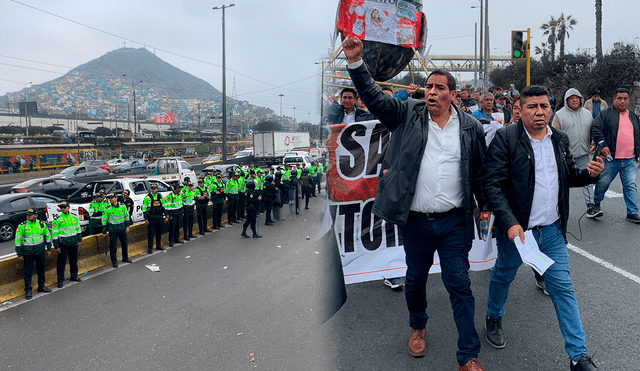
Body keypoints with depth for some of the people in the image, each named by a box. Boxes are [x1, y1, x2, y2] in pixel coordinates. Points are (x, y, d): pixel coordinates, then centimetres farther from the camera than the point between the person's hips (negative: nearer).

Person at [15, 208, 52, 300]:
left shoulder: (42, 224, 1)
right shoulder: (22, 226, -7)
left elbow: (47, 236, 12)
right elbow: (18, 240, -4)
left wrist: (48, 249, 12)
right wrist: (19, 254, -6)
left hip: (40, 250, 3)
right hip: (28, 252, -3)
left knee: (41, 269, 13)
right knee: (28, 271, 0)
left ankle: (41, 286, 29)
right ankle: (28, 290, 10)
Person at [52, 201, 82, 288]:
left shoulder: (74, 217, 6)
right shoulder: (57, 220, -8)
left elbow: (78, 229, 17)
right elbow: (54, 233, -8)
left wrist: (79, 240, 14)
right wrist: (56, 246, -9)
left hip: (74, 243, 5)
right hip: (63, 244, -5)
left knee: (74, 260, 15)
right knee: (61, 262, 0)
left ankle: (74, 276, 29)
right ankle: (60, 280, 9)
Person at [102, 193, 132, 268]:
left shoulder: (122, 206, -2)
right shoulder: (107, 209, -9)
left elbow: (126, 216, 9)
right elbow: (104, 220, -4)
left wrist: (127, 226, 7)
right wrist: (104, 231, -4)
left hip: (122, 228, 3)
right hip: (113, 230, -3)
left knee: (125, 243, 13)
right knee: (113, 246, 0)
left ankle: (125, 258, 32)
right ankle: (114, 261, 14)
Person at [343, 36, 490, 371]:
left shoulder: (470, 127, 3)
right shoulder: (407, 115, 0)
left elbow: (481, 171, 10)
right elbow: (373, 96, -8)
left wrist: (485, 206, 9)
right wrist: (355, 61, -19)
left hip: (454, 222, 0)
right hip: (415, 221, 1)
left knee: (459, 286, 4)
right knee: (415, 280, 18)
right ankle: (418, 326, 46)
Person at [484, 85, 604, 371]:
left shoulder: (560, 139, 7)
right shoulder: (505, 138, -12)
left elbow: (569, 176, 17)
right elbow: (494, 185, -17)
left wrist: (589, 173, -6)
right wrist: (510, 223, -26)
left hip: (553, 230, 4)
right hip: (516, 229, -4)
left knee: (563, 288, 8)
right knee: (503, 276, 17)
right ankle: (493, 319, 45)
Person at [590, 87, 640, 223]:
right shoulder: (605, 114, 1)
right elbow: (596, 129, -8)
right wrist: (602, 145, -17)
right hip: (611, 159, -4)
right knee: (603, 183, 3)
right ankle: (596, 204, 28)